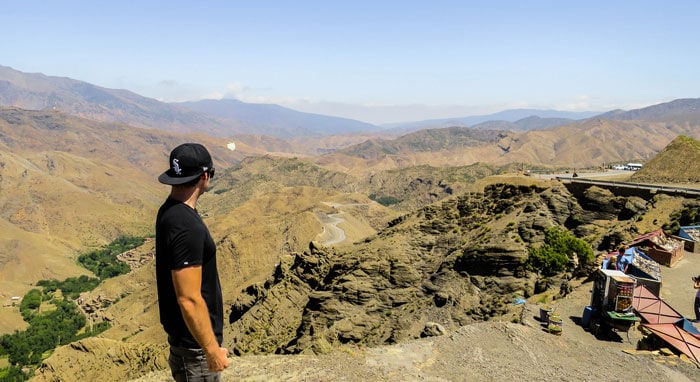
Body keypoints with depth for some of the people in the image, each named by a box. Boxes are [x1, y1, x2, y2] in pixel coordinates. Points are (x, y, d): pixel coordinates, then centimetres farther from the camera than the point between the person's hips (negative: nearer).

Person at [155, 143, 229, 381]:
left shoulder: (169, 210, 2)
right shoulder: (186, 227, -30)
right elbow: (189, 300, -28)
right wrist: (212, 349, -20)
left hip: (181, 333, 9)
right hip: (194, 341, -9)